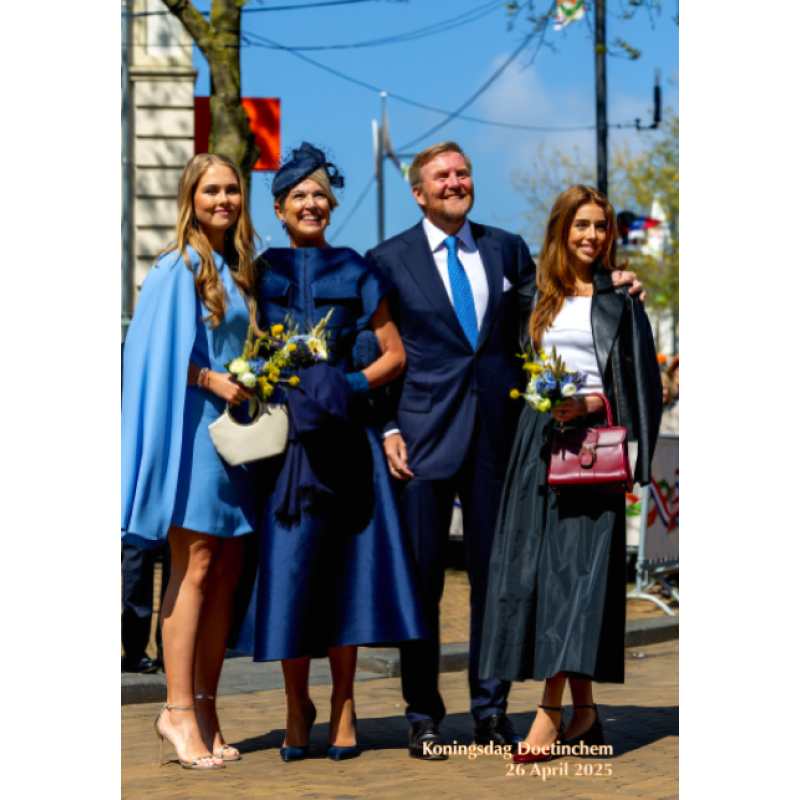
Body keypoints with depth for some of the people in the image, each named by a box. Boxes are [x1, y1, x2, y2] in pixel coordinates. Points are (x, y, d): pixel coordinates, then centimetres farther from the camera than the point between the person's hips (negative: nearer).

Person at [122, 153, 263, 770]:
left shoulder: (237, 268, 16)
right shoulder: (180, 266, -6)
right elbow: (162, 349, -13)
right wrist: (213, 381, -18)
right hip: (193, 424, -8)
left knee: (228, 568, 6)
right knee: (196, 564, -10)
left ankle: (204, 708, 11)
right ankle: (179, 712, -8)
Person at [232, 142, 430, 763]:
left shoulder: (355, 274, 9)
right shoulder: (260, 274, 10)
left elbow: (395, 355, 10)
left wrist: (353, 385, -6)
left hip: (343, 434, 0)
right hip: (282, 435, 0)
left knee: (343, 565, -1)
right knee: (288, 567, -3)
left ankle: (343, 705, 7)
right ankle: (297, 706, 8)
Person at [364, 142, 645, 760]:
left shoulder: (508, 250, 12)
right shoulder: (389, 261, 5)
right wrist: (388, 429, -5)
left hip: (496, 433, 3)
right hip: (425, 436, -2)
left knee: (495, 575, 6)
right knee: (421, 578, 0)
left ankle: (491, 709, 16)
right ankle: (423, 715, 9)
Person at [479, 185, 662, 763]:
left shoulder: (619, 299, 5)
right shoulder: (540, 296, 14)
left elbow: (641, 380, 1)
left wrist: (588, 403, -12)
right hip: (539, 435, 4)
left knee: (577, 564, -12)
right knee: (533, 562, -1)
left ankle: (551, 711, -16)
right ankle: (583, 710, 6)